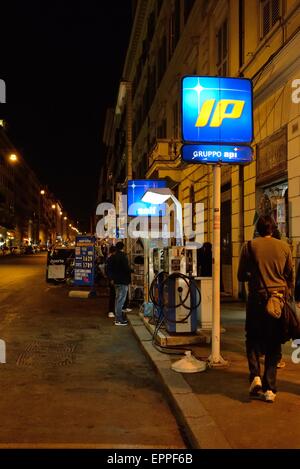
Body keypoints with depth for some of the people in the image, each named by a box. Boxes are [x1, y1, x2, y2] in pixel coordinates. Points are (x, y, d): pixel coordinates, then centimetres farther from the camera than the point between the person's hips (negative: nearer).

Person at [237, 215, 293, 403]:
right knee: (274, 345, 9)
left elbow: (241, 276, 2)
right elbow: (291, 276, 9)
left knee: (253, 339, 15)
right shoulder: (284, 247, 2)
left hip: (257, 298, -1)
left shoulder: (250, 246, -3)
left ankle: (255, 376, -4)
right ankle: (270, 389, 8)